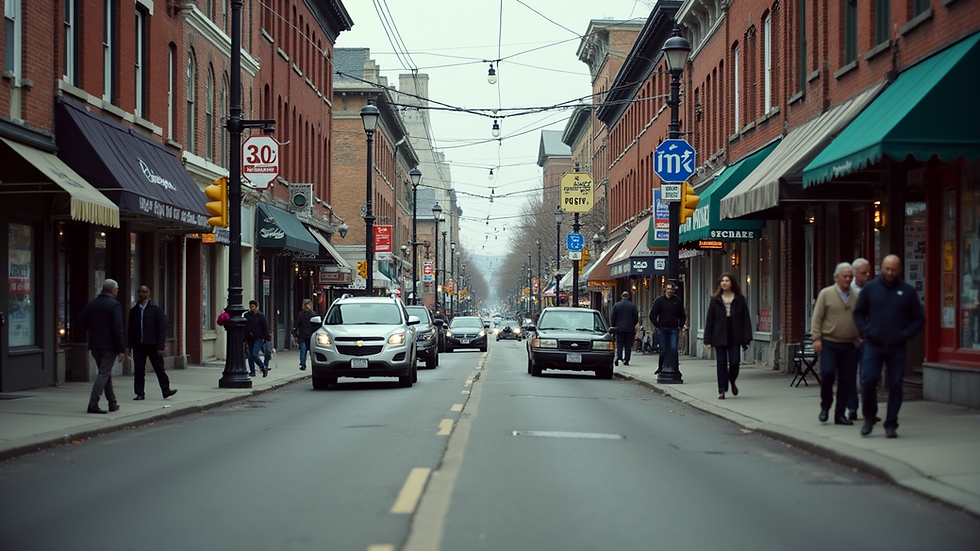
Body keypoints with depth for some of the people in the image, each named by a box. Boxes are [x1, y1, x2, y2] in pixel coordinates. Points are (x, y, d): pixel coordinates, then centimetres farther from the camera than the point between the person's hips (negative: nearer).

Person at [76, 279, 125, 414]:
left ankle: (112, 404, 24)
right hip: (109, 345, -6)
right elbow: (117, 328, -18)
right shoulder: (114, 305, -11)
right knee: (104, 373, -4)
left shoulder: (91, 304, 8)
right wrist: (121, 350, -16)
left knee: (106, 373, 17)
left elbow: (79, 323, 7)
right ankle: (93, 404, -11)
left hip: (95, 345, 7)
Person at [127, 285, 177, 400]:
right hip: (138, 345, 3)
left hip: (152, 345, -3)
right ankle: (140, 394, 9)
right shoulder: (134, 311, 10)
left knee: (159, 369, 0)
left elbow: (162, 329, -4)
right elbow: (131, 329, 14)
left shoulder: (156, 309, -1)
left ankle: (166, 390, 5)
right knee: (138, 370, 3)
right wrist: (130, 346, 8)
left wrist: (161, 346, -12)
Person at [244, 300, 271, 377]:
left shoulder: (261, 316, -2)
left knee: (254, 354, -16)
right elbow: (244, 327, 12)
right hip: (250, 339, 5)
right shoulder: (246, 315, 7)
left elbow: (266, 327, 0)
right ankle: (252, 371, 13)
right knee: (250, 356, 5)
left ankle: (264, 367, -1)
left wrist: (265, 338, -6)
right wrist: (244, 338, 8)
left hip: (258, 338, -5)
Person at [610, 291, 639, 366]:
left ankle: (618, 357, -14)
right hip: (630, 329, 0)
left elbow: (612, 318, 1)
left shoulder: (616, 305, -1)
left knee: (619, 344, 5)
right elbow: (636, 318, 0)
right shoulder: (633, 306, -3)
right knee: (628, 345, 5)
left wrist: (613, 326, 13)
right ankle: (626, 360, 2)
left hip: (619, 328, 0)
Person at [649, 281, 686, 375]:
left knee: (673, 348, -11)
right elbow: (652, 315, 5)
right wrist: (657, 326, -1)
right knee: (663, 350, 1)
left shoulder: (678, 300, 7)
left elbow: (682, 315, 17)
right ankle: (660, 367, 17)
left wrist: (680, 326, 6)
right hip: (662, 328, -1)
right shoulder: (659, 300, 2)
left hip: (673, 329, 1)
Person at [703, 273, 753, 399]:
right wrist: (708, 339, -2)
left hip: (735, 337, 0)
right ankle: (722, 390, 8)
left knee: (734, 362, -4)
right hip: (720, 337, 0)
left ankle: (732, 382, 26)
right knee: (721, 363, 2)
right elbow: (709, 320, 4)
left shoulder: (739, 300, 3)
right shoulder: (715, 300, 4)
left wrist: (746, 339, -5)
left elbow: (745, 320, 2)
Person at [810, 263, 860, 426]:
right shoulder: (826, 294, 1)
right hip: (829, 343, -3)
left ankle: (840, 414, 12)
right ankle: (825, 406, 7)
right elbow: (817, 318, 0)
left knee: (847, 380, 2)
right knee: (827, 373, -16)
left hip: (849, 345, 3)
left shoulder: (856, 296, 10)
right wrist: (816, 338, -8)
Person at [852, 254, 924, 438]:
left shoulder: (908, 291, 4)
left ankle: (891, 425, 10)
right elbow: (858, 313, 13)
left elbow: (919, 319, 9)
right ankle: (869, 417, 12)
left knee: (895, 385, 1)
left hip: (897, 348, 0)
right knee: (868, 380, -11)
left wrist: (906, 334, -6)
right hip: (873, 345, 0)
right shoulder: (870, 288, 5)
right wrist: (866, 331, -2)